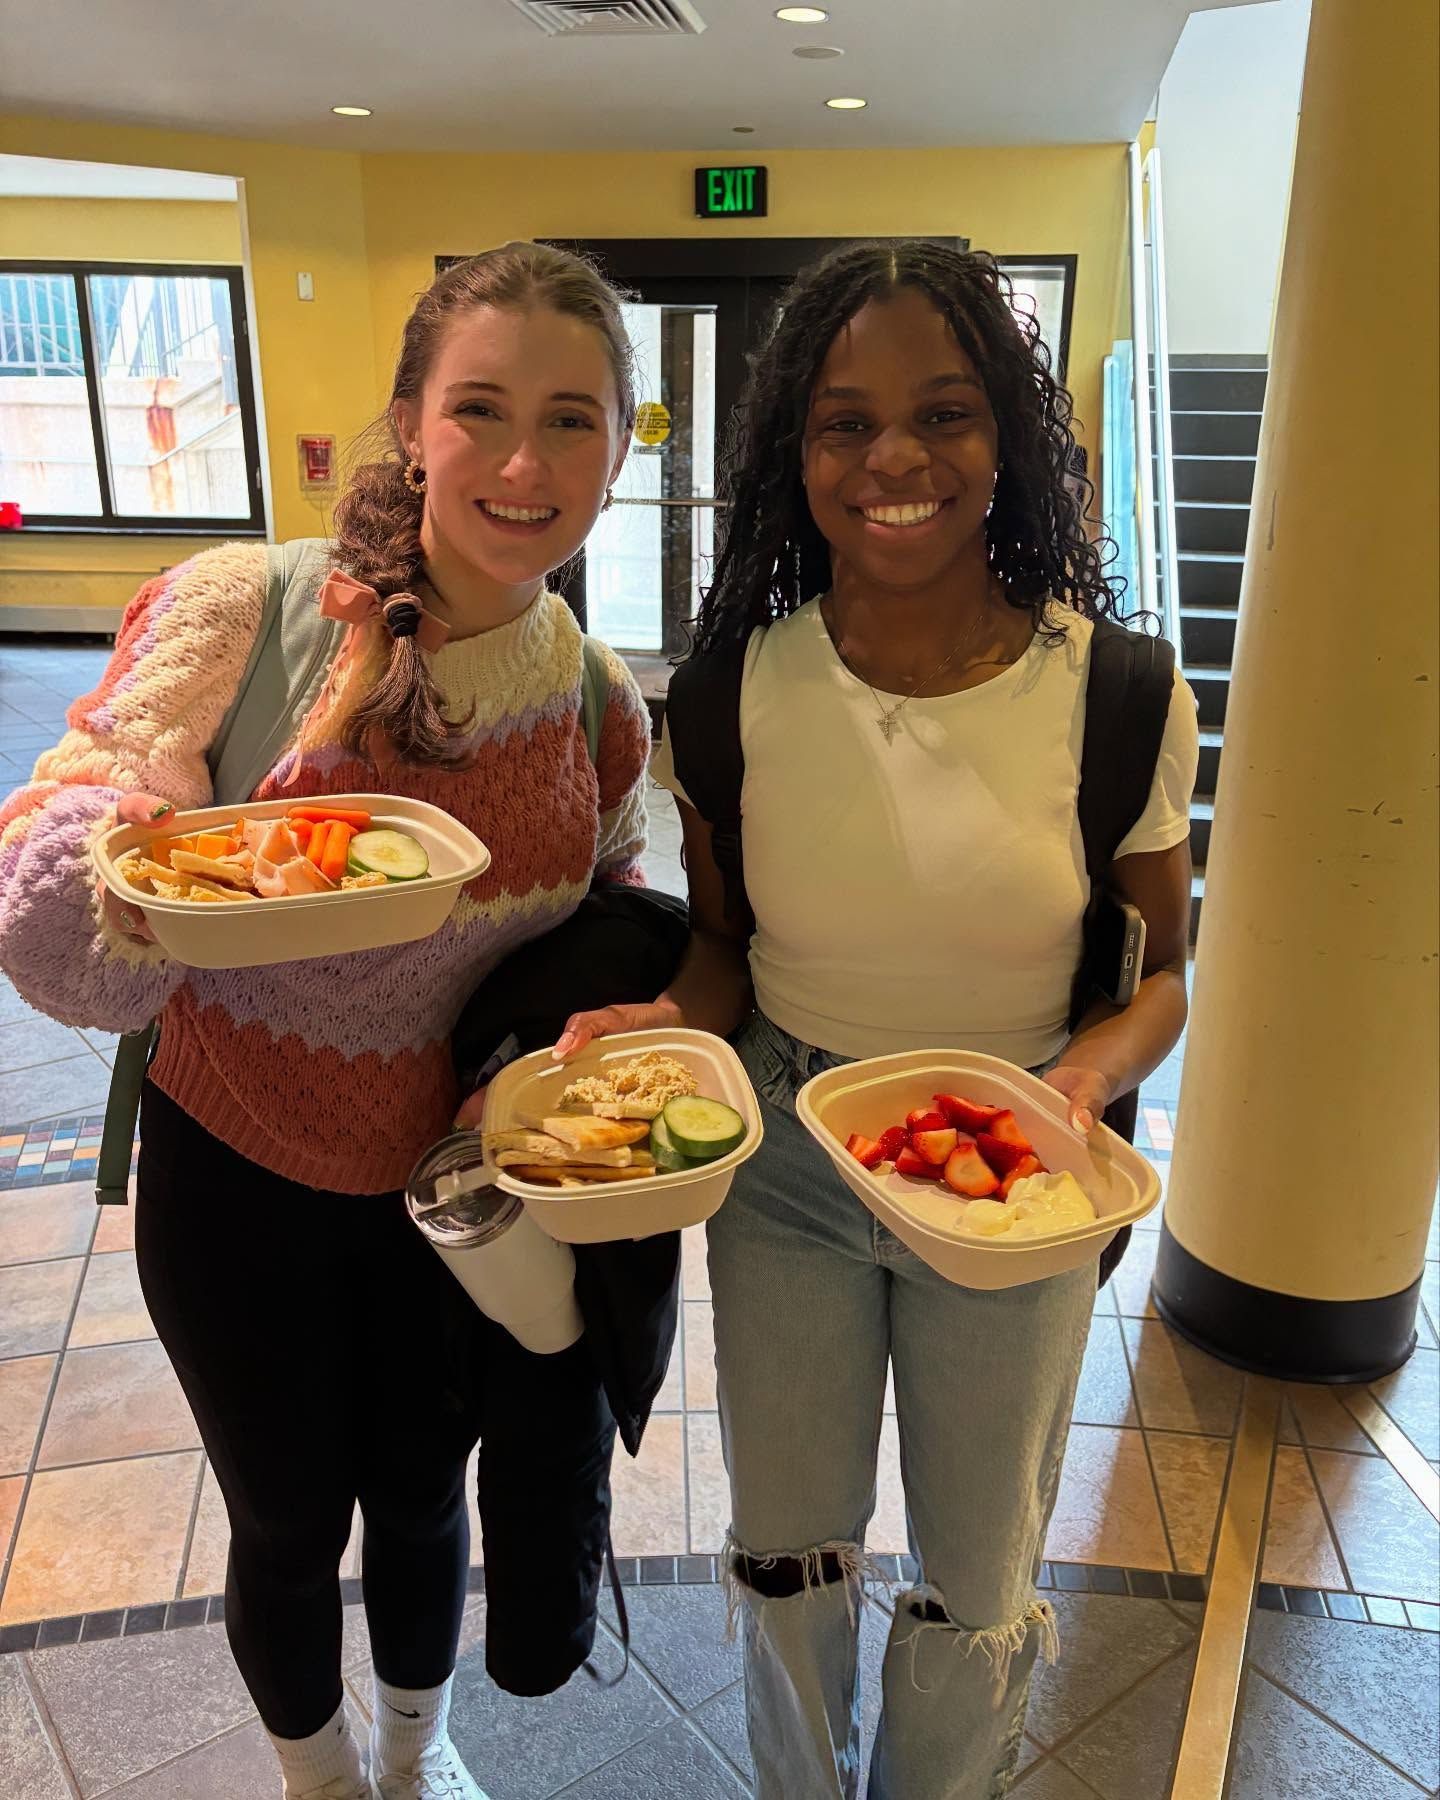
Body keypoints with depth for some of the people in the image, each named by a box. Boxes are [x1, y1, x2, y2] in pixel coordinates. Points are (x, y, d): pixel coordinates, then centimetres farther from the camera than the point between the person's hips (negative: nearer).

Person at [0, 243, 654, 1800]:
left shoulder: (598, 699, -9)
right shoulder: (244, 610, -22)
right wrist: (132, 829, -41)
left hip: (455, 1182, 3)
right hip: (240, 1179, -2)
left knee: (419, 1496, 25)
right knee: (290, 1526, 20)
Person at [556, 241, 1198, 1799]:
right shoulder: (735, 691, -13)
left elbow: (1159, 971, -4)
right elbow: (726, 944, 0)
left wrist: (1087, 1073, -24)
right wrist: (662, 1024, -22)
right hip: (781, 1161, 1)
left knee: (976, 1581, 21)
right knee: (785, 1545, 22)